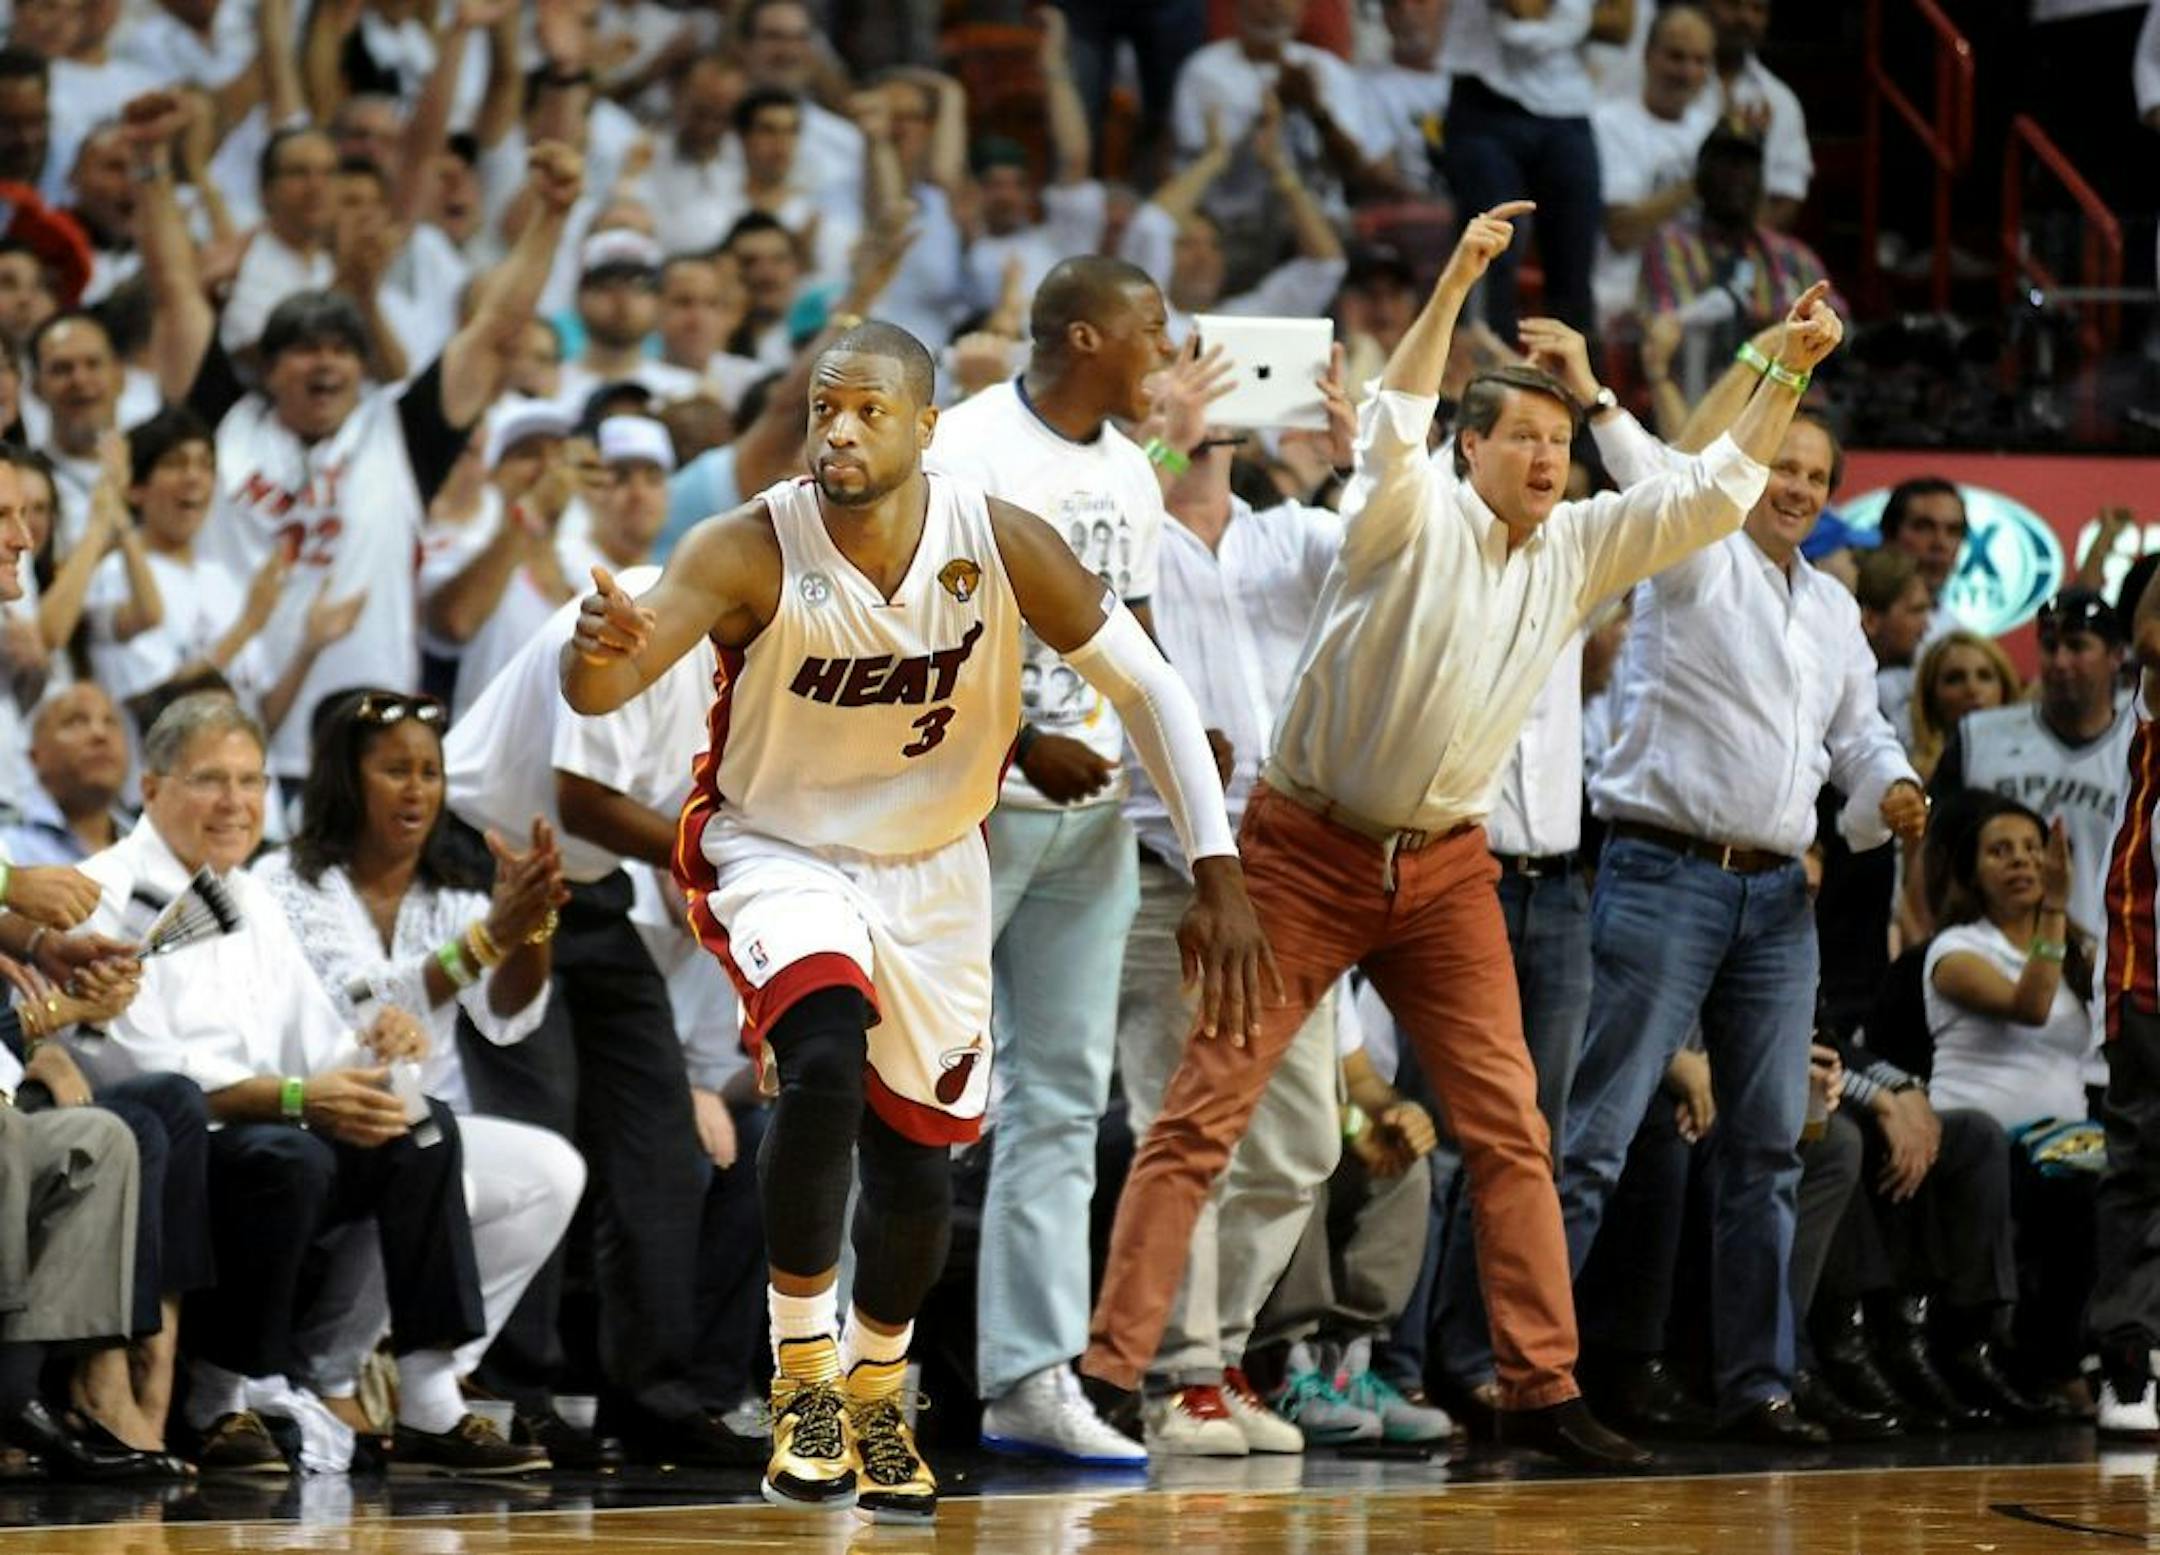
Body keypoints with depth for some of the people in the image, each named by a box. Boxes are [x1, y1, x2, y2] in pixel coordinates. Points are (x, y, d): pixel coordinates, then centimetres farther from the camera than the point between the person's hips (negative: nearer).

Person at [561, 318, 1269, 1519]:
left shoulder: (1000, 544, -20)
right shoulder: (752, 551, -26)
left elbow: (1147, 687, -10)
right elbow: (599, 689, -36)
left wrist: (1219, 878, -17)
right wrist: (602, 653, -62)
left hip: (931, 865, 3)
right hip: (777, 848, -3)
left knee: (921, 1152, 9)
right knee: (824, 1065, -31)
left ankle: (877, 1391, 38)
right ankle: (804, 1378, -15)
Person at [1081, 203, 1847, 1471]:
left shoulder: (1579, 548, 6)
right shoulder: (1415, 518, -10)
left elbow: (1711, 495, 9)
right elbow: (1393, 431, -29)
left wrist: (1789, 373, -2)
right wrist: (1457, 281, -37)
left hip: (1445, 867, 5)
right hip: (1309, 846, -5)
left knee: (1511, 1126, 1)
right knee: (1205, 1113, -7)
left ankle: (1543, 1385, 6)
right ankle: (1110, 1371, -8)